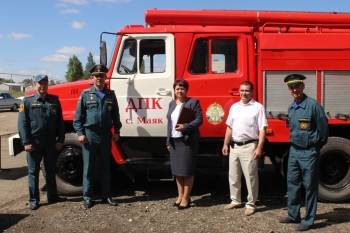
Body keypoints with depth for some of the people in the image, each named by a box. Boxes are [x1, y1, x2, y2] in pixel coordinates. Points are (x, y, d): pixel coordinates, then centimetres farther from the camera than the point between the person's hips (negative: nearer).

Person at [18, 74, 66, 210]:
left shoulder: (54, 100, 5)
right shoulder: (27, 101, -3)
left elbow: (60, 122, 5)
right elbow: (22, 123, -6)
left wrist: (60, 140, -1)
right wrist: (26, 142, -12)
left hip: (51, 142, 3)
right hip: (34, 142, -2)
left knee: (51, 170, 13)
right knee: (33, 172, 6)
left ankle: (52, 196, 24)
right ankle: (33, 200, 15)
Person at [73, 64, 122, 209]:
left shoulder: (111, 95, 8)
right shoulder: (86, 94, 0)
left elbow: (115, 115, 11)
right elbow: (78, 116, -2)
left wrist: (116, 131, 4)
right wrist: (80, 133, -9)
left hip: (106, 135, 3)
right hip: (90, 134, -2)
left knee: (106, 167, 11)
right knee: (88, 168, 4)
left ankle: (106, 196, 21)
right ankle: (87, 197, 13)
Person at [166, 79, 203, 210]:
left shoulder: (193, 102, -4)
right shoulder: (172, 104, 15)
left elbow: (199, 120, -11)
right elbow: (170, 123, 16)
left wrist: (185, 127, -23)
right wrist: (168, 141, 13)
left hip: (188, 140, -6)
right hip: (174, 141, 6)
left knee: (187, 171, -1)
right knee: (177, 170, 10)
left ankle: (186, 198, 9)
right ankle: (180, 196, 22)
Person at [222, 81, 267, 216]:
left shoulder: (258, 107, -7)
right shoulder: (234, 107, 11)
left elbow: (262, 129, -11)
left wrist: (259, 147, -18)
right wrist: (225, 144, 13)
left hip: (249, 146, -6)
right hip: (234, 146, 6)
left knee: (250, 177, 1)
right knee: (233, 176, 14)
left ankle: (251, 204, 13)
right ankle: (235, 200, 29)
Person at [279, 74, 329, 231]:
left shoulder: (313, 105, -15)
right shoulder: (291, 108, 8)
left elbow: (323, 128, -10)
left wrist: (317, 146, 0)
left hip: (309, 152, -7)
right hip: (294, 150, 8)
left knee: (310, 186, 3)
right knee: (292, 183, 14)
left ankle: (308, 220, 13)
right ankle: (293, 215, 27)